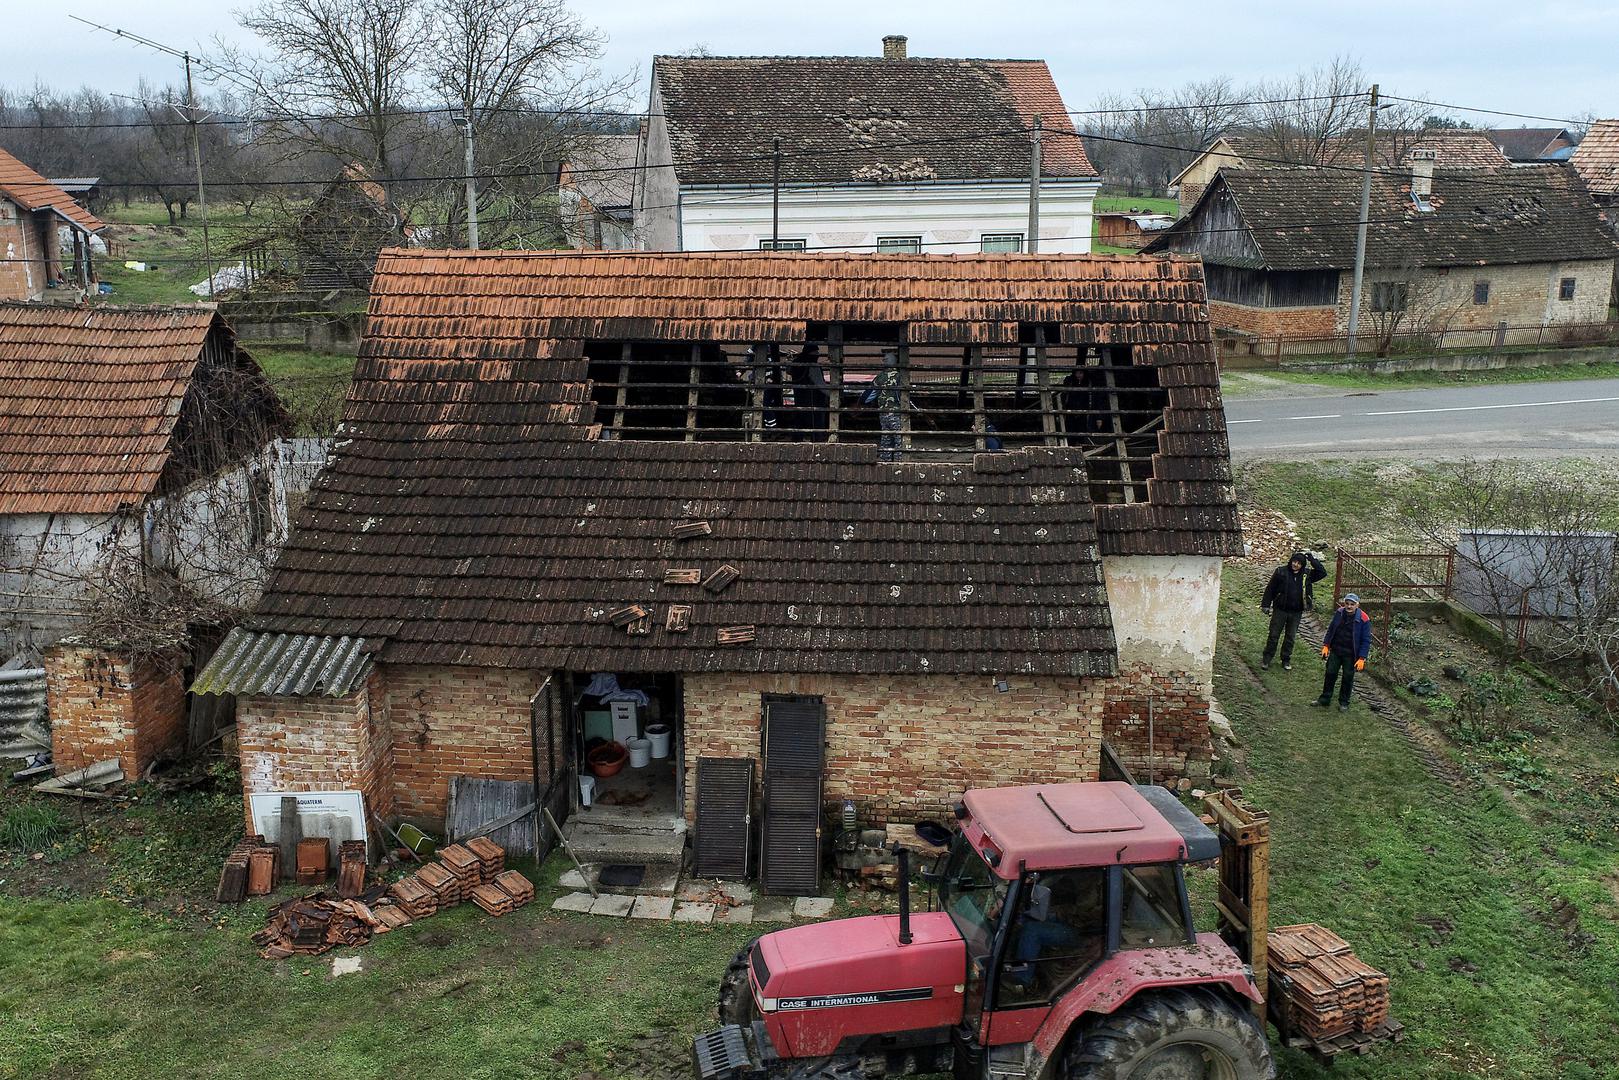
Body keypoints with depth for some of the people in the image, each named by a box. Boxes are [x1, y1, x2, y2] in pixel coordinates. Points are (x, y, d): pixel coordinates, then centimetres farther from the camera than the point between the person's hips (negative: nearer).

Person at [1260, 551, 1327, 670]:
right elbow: (1270, 589, -3)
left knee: (1290, 637, 12)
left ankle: (1286, 660, 24)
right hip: (1280, 610, -2)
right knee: (1274, 635, 5)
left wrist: (1312, 560, -9)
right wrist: (1266, 605, -5)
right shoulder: (1281, 572, -8)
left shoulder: (1306, 575, 0)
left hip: (1296, 612, 2)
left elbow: (1322, 573, -3)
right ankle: (1267, 659, 16)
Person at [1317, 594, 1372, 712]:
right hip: (1335, 651, 3)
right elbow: (1330, 630, 9)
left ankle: (1344, 703, 23)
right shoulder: (1339, 613, -4)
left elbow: (1366, 640, -11)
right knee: (1330, 673, 9)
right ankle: (1325, 699, 22)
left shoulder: (1363, 619, -16)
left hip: (1350, 655, -3)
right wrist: (1326, 645, 3)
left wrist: (1362, 658, -14)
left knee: (1348, 678, 8)